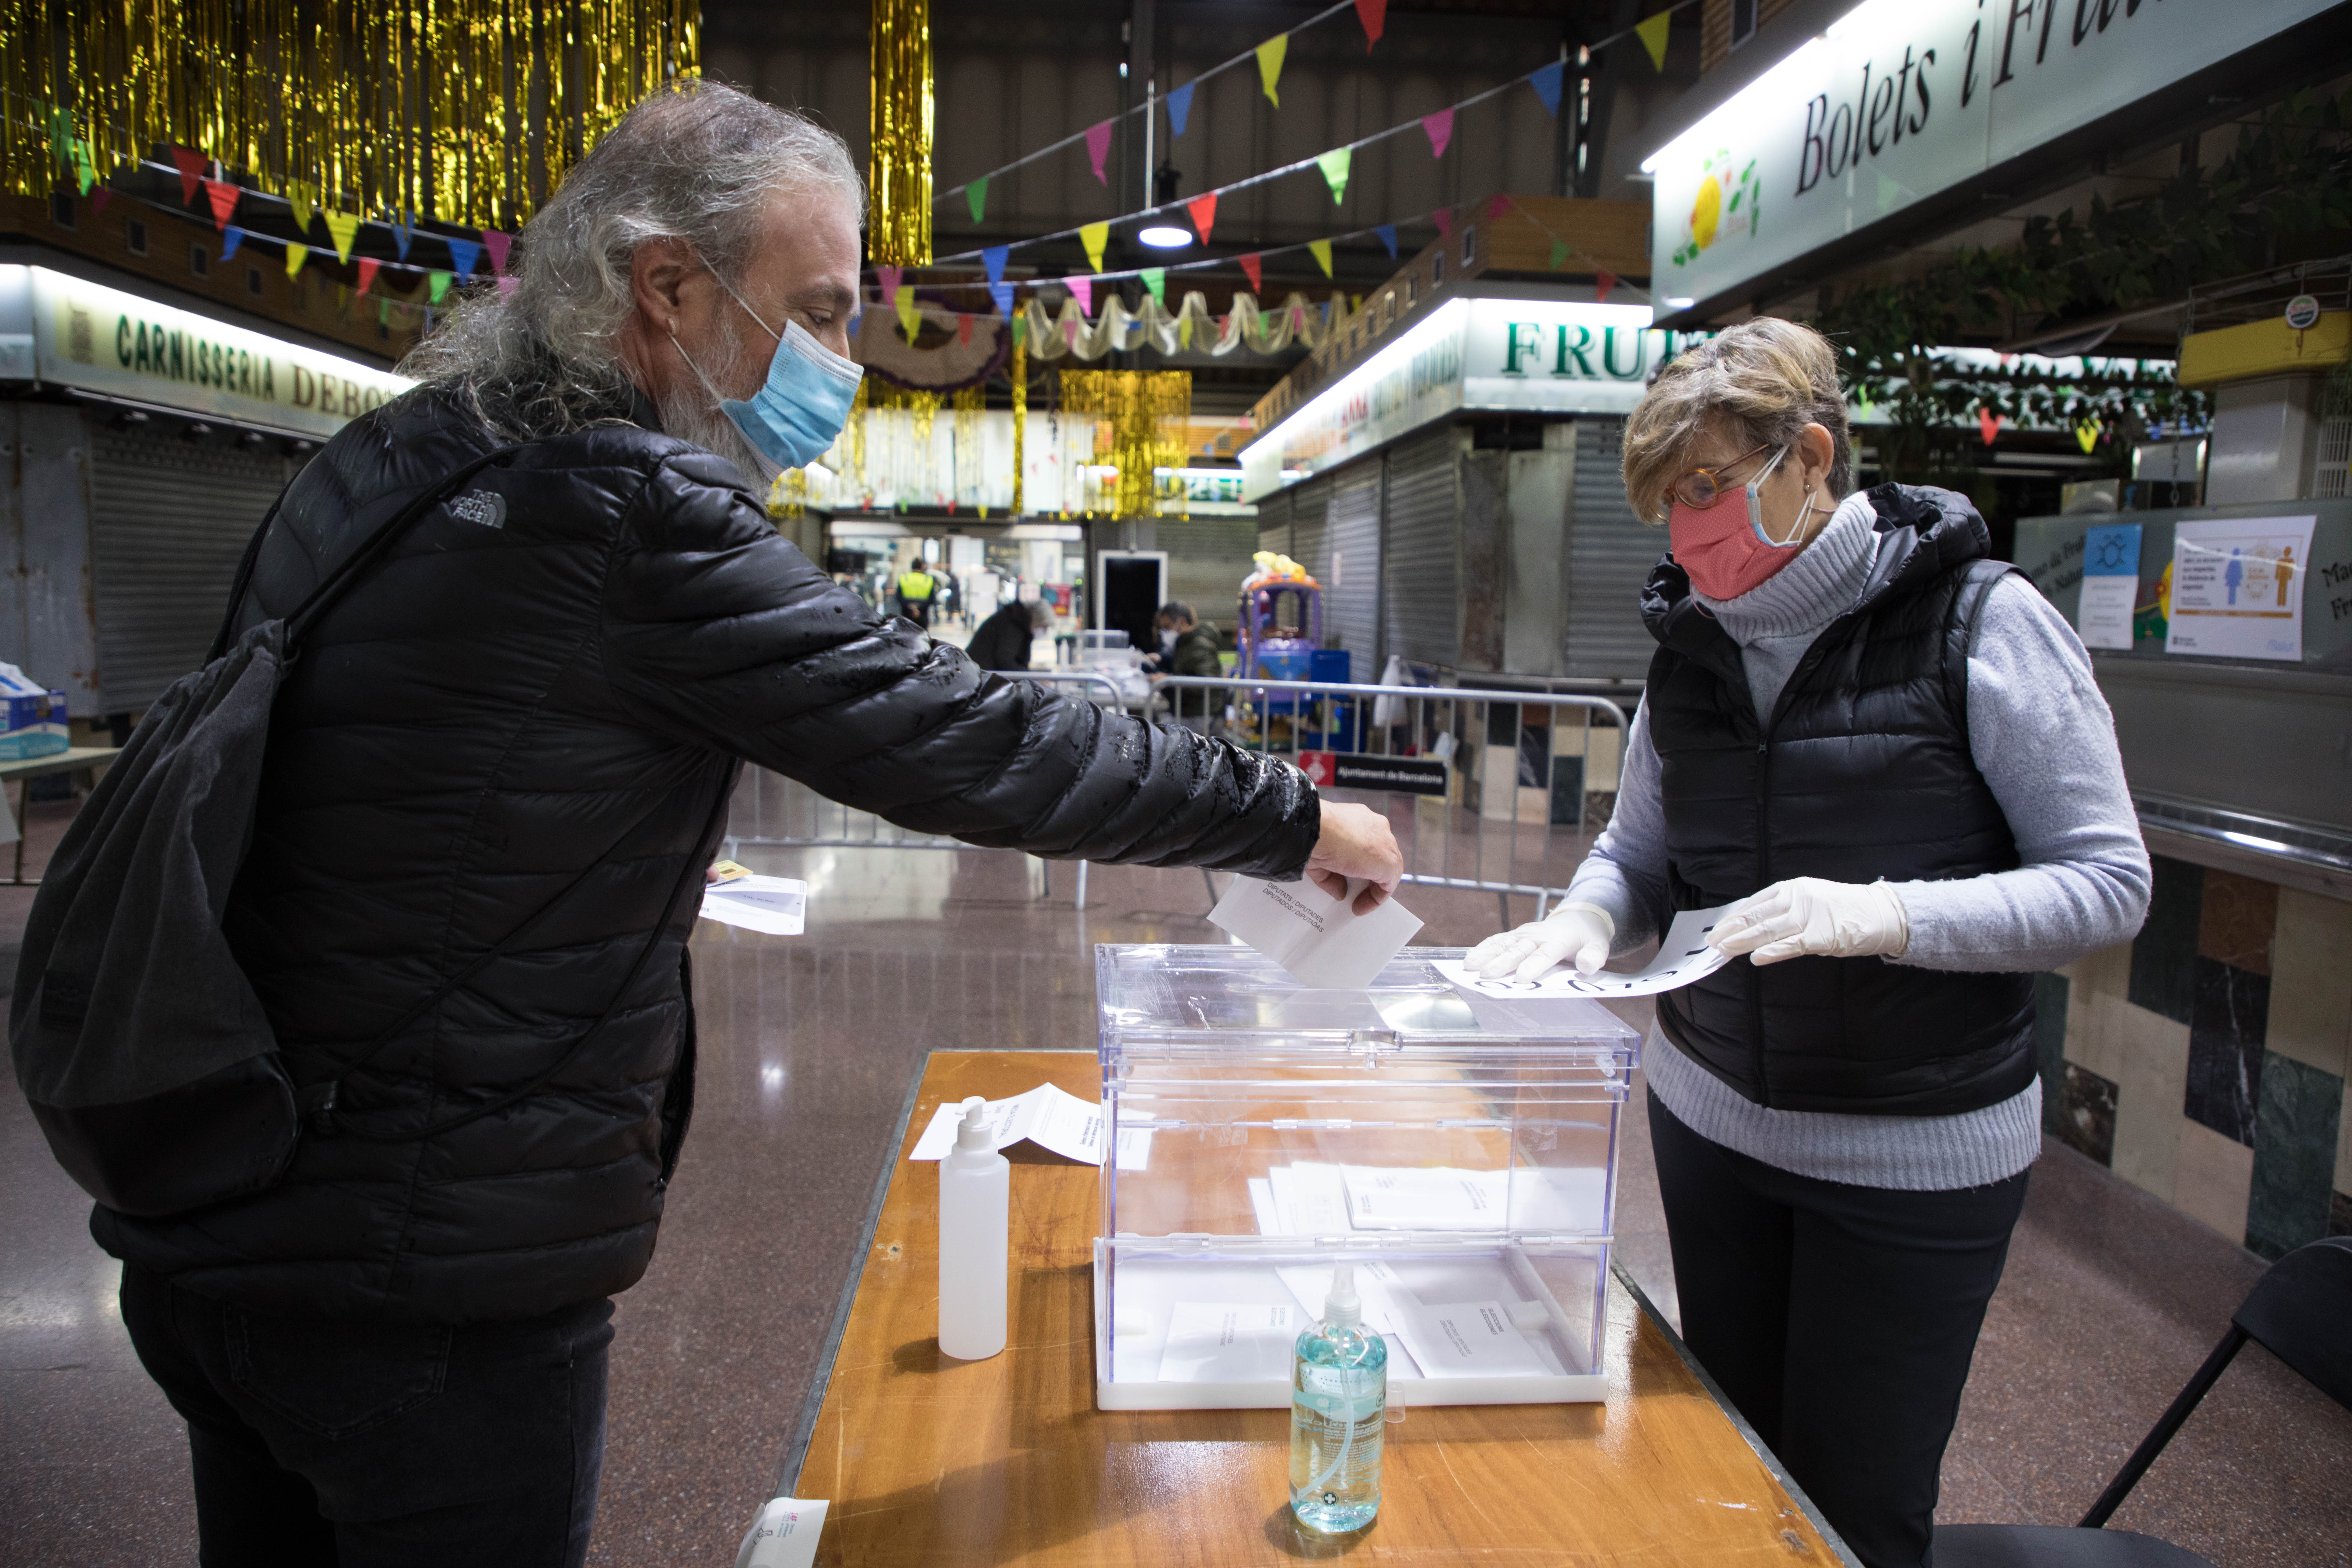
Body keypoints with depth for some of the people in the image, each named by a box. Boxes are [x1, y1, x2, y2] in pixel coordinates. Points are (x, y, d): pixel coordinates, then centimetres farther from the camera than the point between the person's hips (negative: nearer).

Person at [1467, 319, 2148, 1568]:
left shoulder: (1982, 621, -12)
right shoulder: (1692, 642, 2)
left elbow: (2109, 885, -12)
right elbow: (1638, 852, 8)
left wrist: (1885, 914, -27)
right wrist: (1587, 915, -15)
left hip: (1918, 1155, -4)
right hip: (1711, 1115, 4)